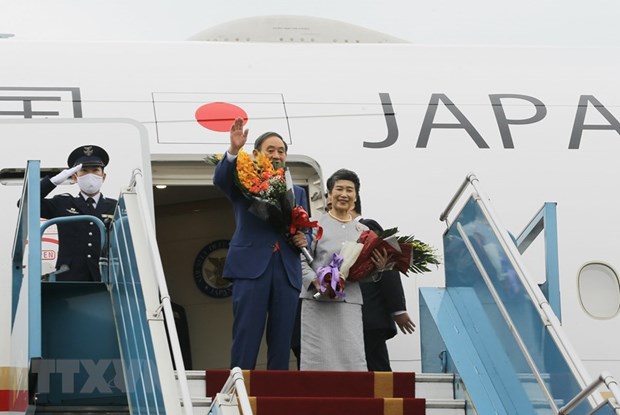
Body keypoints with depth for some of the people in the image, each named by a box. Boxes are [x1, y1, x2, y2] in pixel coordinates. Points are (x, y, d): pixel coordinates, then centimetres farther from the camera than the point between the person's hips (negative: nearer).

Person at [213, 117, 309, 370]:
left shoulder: (297, 192, 23)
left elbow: (306, 231, 22)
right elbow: (220, 179, -12)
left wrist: (303, 240, -3)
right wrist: (233, 150, -29)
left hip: (287, 272, 4)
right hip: (251, 266, -4)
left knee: (281, 340, 1)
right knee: (246, 337, -9)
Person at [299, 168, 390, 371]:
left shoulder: (362, 230, 16)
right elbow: (302, 261, -2)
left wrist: (379, 267, -4)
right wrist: (317, 283, -17)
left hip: (350, 303, 3)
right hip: (318, 302, -3)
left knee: (353, 360, -5)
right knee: (318, 360, -4)